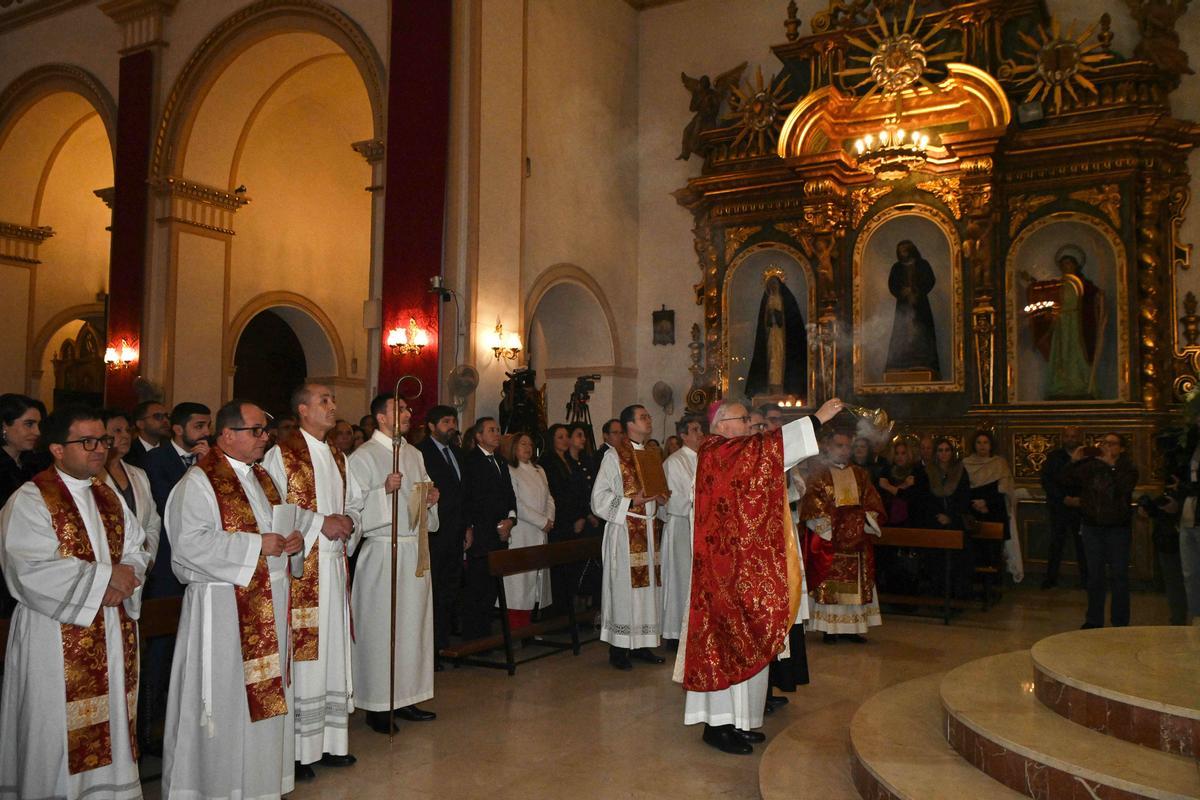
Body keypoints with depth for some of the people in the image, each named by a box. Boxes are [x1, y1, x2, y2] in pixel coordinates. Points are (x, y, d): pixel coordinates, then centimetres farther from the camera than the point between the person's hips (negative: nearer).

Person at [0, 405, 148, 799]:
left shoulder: (109, 498, 13)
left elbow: (137, 550, 11)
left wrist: (126, 576, -11)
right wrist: (105, 576, -16)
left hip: (113, 633, 6)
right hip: (57, 637, -6)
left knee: (110, 724, 10)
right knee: (60, 733, 1)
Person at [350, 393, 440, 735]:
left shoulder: (414, 454, 15)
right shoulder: (363, 457, -6)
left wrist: (431, 500, 3)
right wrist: (384, 490, -24)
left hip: (415, 551, 7)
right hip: (382, 552, -7)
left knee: (413, 625, 10)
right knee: (381, 628, -2)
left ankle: (405, 698, 21)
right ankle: (377, 706, 8)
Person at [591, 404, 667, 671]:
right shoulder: (614, 455, -7)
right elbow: (600, 497, -10)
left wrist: (658, 499, 4)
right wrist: (631, 502, -20)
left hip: (648, 531, 7)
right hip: (624, 531, -7)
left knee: (647, 585, 8)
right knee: (624, 586, -4)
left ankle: (641, 644, 18)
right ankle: (618, 648, 5)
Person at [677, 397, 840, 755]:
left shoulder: (738, 454, 18)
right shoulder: (716, 453, -14)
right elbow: (766, 446, -22)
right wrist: (817, 418, -20)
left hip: (741, 564, 10)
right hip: (726, 565, -10)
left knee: (740, 641, 12)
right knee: (727, 639, -6)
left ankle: (734, 719, 19)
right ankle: (718, 724, 2)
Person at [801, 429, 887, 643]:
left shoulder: (860, 474, 16)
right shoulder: (818, 473, 1)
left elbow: (872, 500, 11)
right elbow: (812, 501, -7)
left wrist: (869, 519, -5)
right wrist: (823, 524, -16)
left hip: (856, 537, 5)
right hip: (829, 537, -4)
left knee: (856, 582, 5)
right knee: (828, 583, -4)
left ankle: (852, 626, 12)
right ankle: (829, 627, 2)